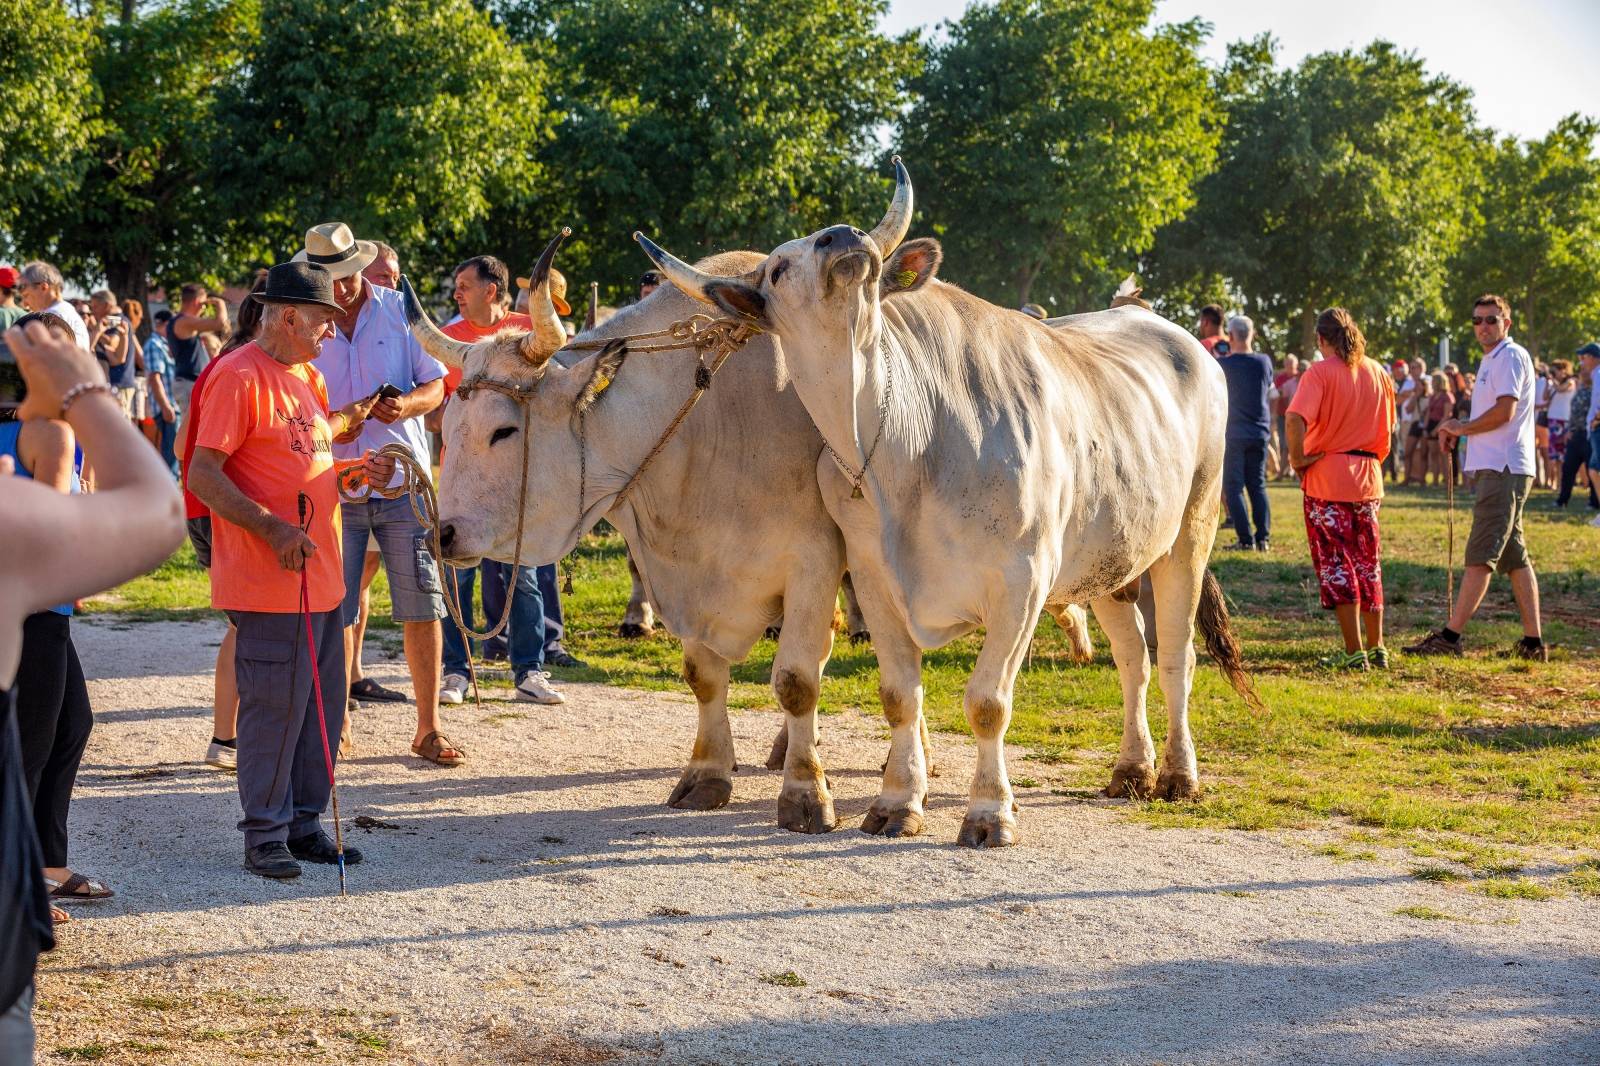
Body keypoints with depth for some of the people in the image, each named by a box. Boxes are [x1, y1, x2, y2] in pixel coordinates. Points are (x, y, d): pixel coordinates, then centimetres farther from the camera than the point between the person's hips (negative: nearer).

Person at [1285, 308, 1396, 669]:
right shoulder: (1377, 372, 8)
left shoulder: (1321, 373, -11)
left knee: (1336, 563, 0)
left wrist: (1298, 458, -14)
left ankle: (1354, 652, -2)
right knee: (1367, 562, 14)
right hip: (1368, 477, 5)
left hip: (1327, 477, -5)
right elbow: (1389, 426, 16)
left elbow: (1296, 418, -25)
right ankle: (1376, 647, 19)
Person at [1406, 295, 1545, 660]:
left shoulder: (1510, 357, -9)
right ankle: (1532, 642, 11)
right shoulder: (1491, 360, 23)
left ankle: (1450, 636, -16)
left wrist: (1461, 428, -6)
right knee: (1514, 557, 9)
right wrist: (1458, 428, 10)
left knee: (1481, 554, -13)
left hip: (1502, 469, -11)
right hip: (1496, 468, 11)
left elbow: (1504, 411, -18)